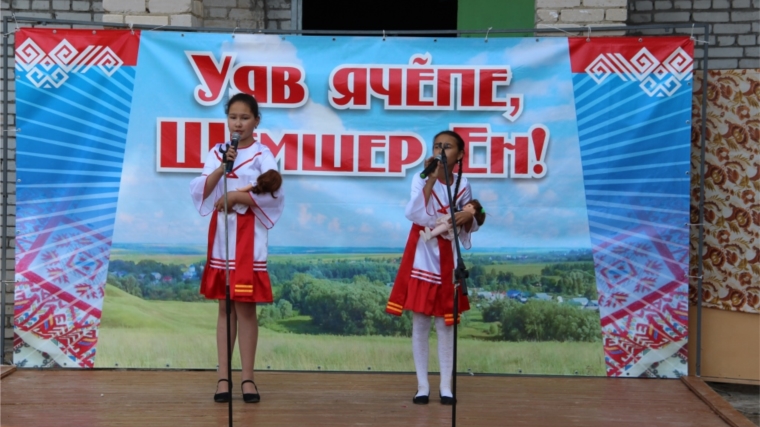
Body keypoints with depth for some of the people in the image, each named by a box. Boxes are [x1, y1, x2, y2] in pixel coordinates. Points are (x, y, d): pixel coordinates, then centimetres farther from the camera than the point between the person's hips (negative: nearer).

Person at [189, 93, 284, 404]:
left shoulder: (262, 155, -2)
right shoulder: (217, 152, 8)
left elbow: (273, 196, -14)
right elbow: (200, 192, -3)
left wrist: (233, 197, -13)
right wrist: (222, 167, -17)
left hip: (248, 236, -3)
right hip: (221, 234, 3)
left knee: (245, 307, -2)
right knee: (225, 307, 6)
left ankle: (248, 378, 4)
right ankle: (223, 377, 9)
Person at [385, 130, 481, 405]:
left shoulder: (463, 185, 3)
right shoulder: (421, 180, -5)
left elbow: (470, 227, 10)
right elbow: (414, 214, -23)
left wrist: (468, 217, -13)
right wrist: (431, 179, -26)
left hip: (447, 259, 2)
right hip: (422, 257, -2)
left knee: (446, 323, 5)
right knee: (420, 322, 0)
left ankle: (446, 386, 10)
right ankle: (422, 386, 7)